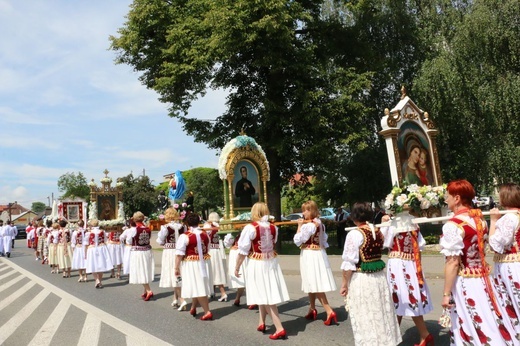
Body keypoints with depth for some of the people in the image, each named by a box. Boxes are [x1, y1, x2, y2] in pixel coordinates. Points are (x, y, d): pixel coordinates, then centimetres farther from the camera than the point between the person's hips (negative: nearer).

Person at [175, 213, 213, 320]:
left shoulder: (185, 236, -14)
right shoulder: (205, 234, 5)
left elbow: (179, 254, -16)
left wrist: (177, 267, -10)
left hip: (191, 264, -6)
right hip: (204, 262, 6)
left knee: (198, 288, -1)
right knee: (200, 286, 19)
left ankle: (207, 311, -1)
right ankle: (193, 307, 37)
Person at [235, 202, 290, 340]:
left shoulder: (250, 228, -15)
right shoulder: (273, 227, 1)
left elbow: (243, 250, -11)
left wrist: (237, 267, 0)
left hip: (257, 264, -6)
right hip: (271, 262, 6)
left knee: (264, 295, 1)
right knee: (265, 293, 19)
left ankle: (279, 328, 0)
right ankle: (261, 323, 32)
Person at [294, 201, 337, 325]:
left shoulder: (308, 225, -17)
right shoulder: (320, 224, 9)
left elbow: (297, 241, -15)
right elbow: (324, 240, 15)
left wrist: (299, 226, -10)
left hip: (310, 255, -9)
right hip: (319, 253, 9)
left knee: (314, 284, -5)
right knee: (312, 283, 18)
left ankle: (329, 311, -9)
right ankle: (312, 309, 28)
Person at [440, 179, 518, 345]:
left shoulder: (453, 225, -20)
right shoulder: (480, 219, 5)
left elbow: (453, 263, -20)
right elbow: (481, 250, 16)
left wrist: (446, 293, -15)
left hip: (464, 283, -8)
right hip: (482, 279, 8)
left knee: (472, 330, 5)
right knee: (491, 324, 18)